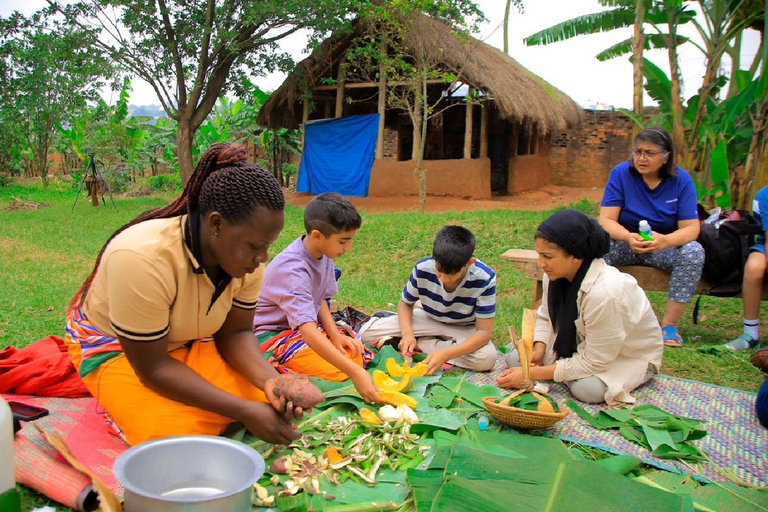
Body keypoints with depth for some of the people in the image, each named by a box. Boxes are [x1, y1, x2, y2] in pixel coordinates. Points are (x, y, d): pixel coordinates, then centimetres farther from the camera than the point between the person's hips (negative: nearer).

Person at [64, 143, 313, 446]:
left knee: (265, 401, -15)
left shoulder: (246, 257, -18)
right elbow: (152, 367, -30)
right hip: (113, 347, -5)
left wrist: (270, 381, -29)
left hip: (187, 341, 5)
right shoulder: (142, 259, -37)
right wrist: (243, 411, -34)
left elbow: (235, 332, -7)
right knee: (184, 433, -26)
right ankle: (120, 409, 3)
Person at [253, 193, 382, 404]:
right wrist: (355, 373, -48)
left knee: (356, 351, -5)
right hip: (271, 333, -9)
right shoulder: (293, 270, -32)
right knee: (337, 370, -25)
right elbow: (309, 332, -41)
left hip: (305, 324, 9)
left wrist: (335, 333, -14)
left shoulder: (324, 253, -7)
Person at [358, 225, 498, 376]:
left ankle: (422, 344, -16)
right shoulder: (422, 268, -24)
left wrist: (445, 354, -41)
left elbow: (484, 331, -28)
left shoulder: (485, 279, -31)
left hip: (464, 329, 0)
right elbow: (405, 303, -6)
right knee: (367, 333, -19)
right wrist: (407, 333, -27)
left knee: (487, 358, -36)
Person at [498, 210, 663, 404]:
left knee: (587, 389, -33)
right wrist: (539, 350, -19)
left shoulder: (605, 293, -39)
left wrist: (533, 374, -30)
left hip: (628, 355, -5)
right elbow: (545, 316, 1)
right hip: (584, 342, 5)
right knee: (515, 359, -10)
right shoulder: (556, 274, -18)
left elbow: (594, 361, -31)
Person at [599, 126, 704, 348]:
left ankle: (669, 325, -22)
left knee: (694, 252, -30)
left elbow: (691, 227, -14)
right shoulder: (621, 173, -10)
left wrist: (665, 240, -38)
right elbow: (606, 219, -16)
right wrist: (628, 237, -39)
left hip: (664, 246, 1)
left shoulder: (681, 180, -8)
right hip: (625, 243, -1)